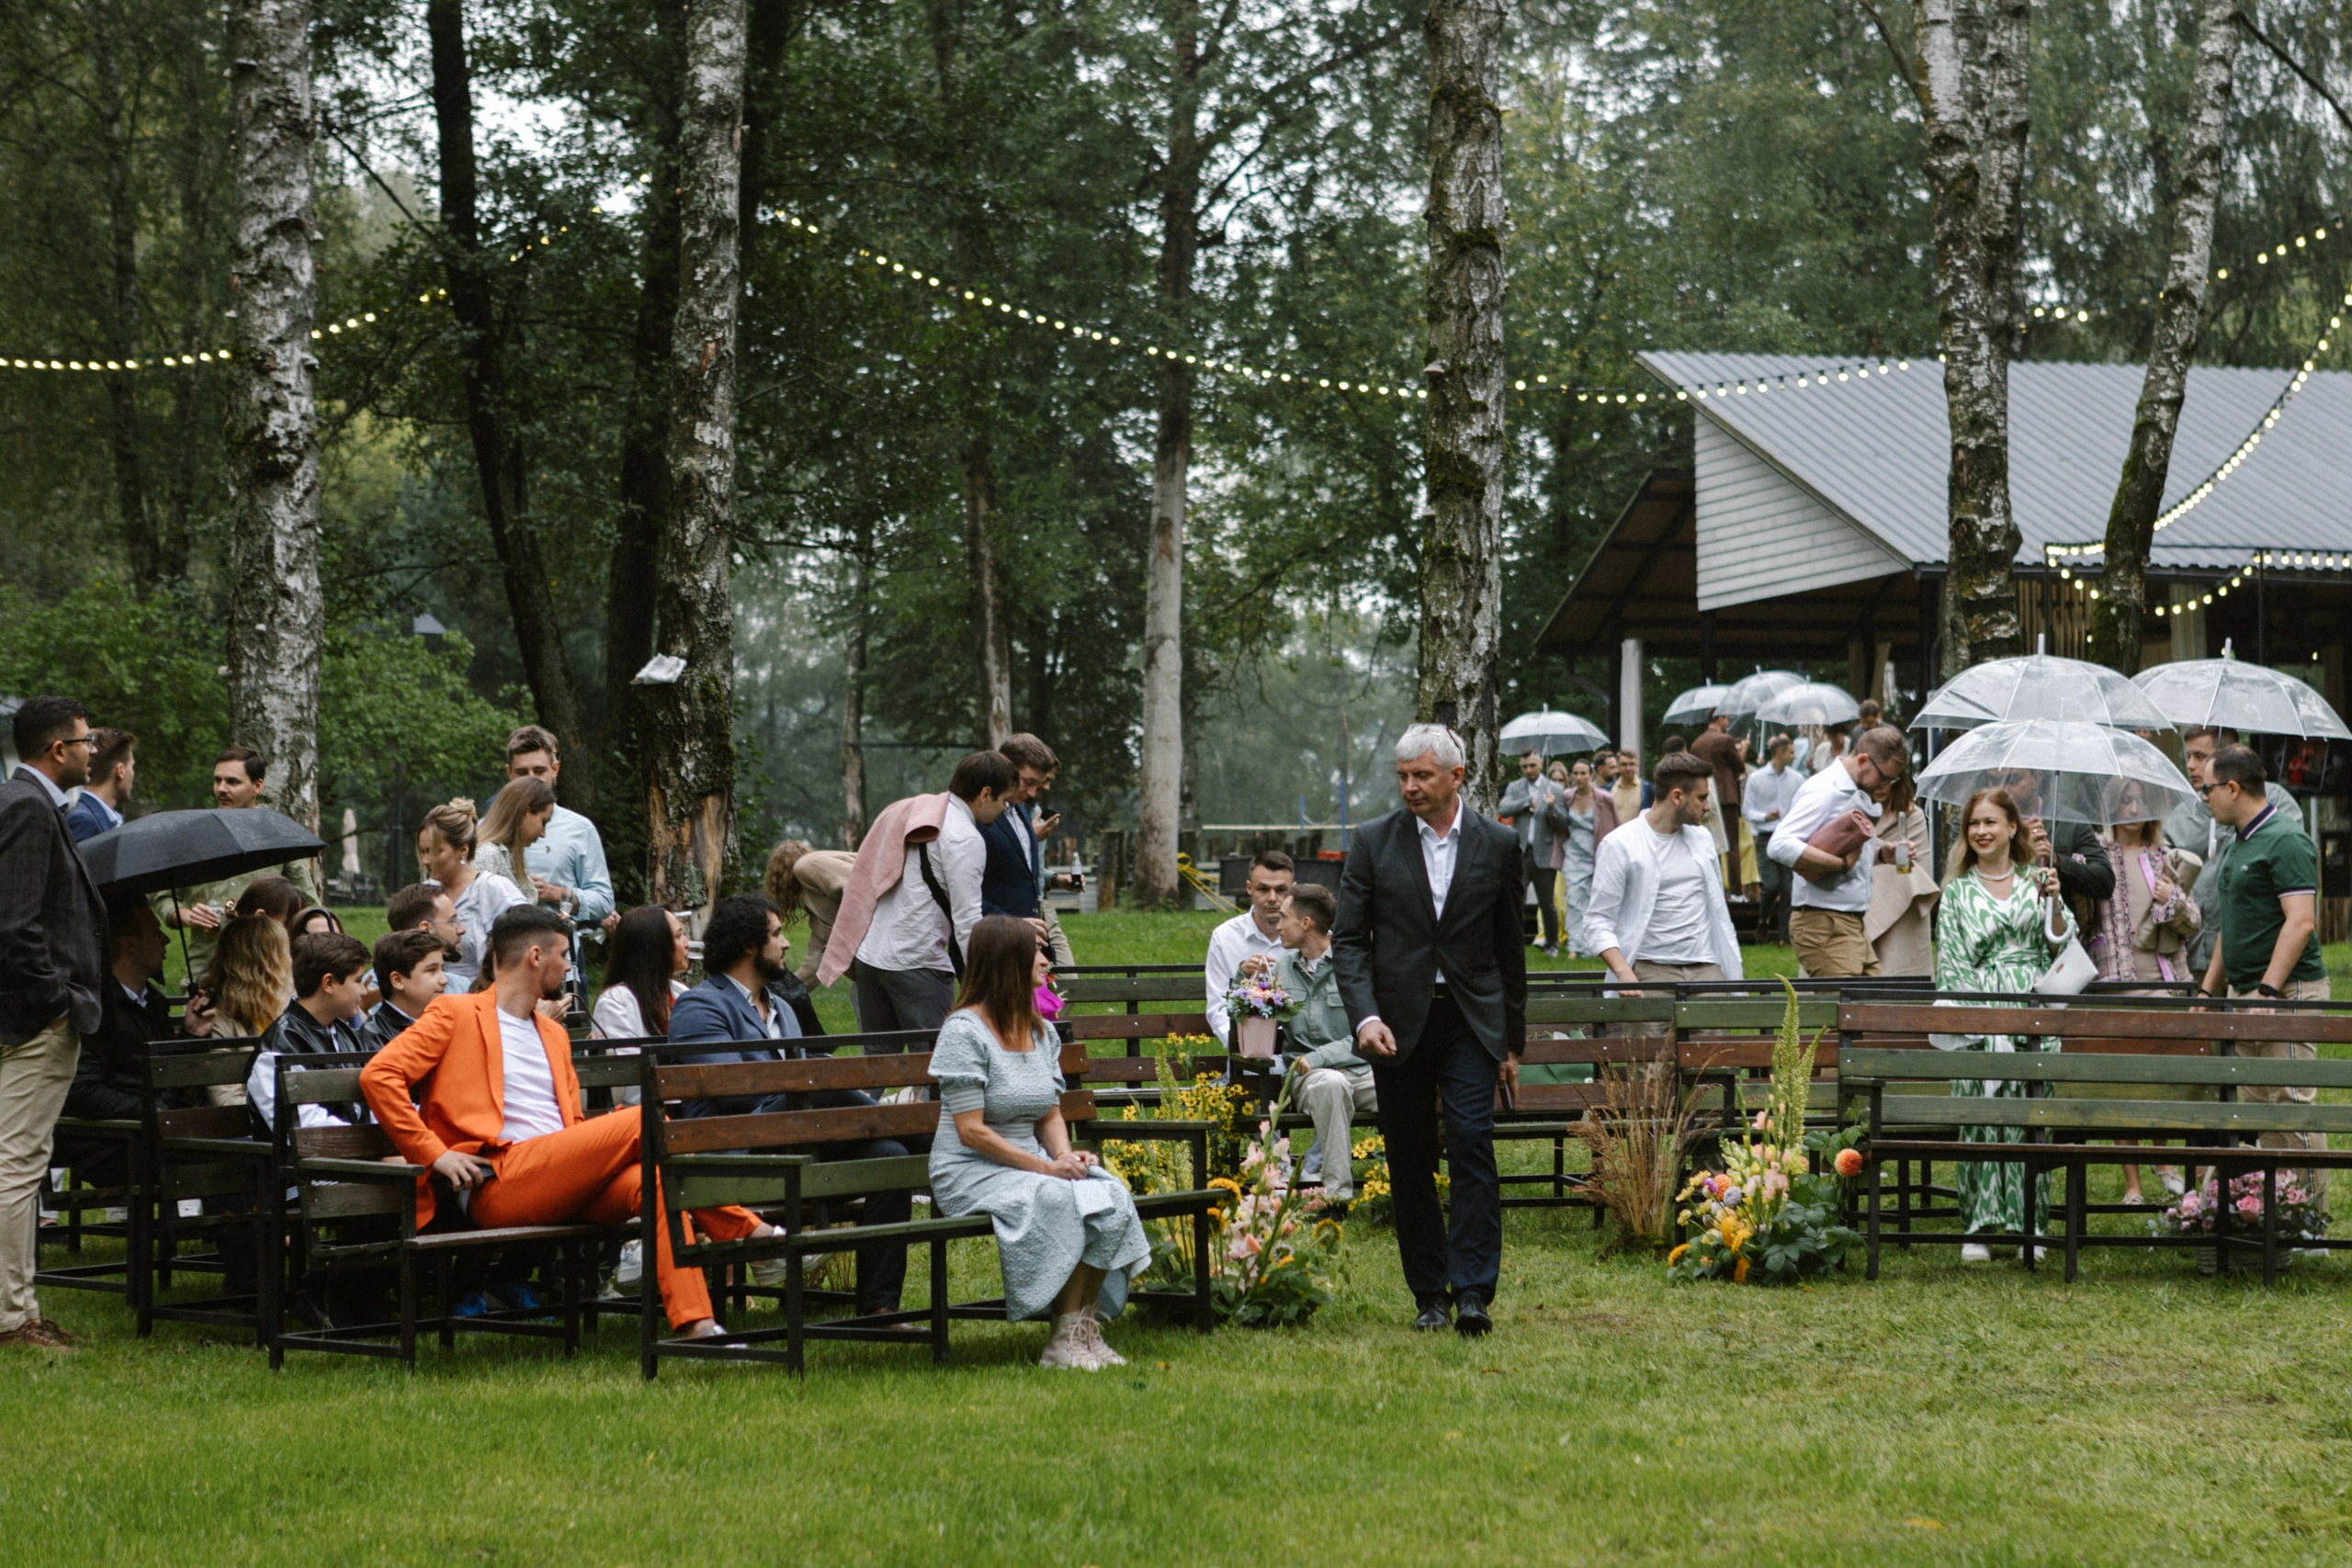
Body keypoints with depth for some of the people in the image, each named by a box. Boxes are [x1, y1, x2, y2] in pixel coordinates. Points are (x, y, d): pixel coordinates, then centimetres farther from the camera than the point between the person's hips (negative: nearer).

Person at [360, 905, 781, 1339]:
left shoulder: (553, 1035, 31)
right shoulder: (455, 1014, 9)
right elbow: (378, 1075, -3)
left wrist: (612, 1135, 8)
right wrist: (434, 1154, -10)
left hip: (560, 1188, 7)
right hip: (497, 1185, -7)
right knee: (644, 1120, -19)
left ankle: (696, 1324, -38)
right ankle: (744, 1230, -10)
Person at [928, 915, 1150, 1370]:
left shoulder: (1039, 1031, 13)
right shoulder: (964, 1032, -11)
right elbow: (971, 1131, -15)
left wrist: (1064, 1153, -6)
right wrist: (1044, 1167, -19)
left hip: (1029, 1161, 7)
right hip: (969, 1173, -7)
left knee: (1109, 1195, -21)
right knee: (1055, 1199, -33)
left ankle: (1079, 1328, -17)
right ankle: (1066, 1337, -22)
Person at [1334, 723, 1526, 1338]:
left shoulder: (1497, 844, 4)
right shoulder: (1374, 841, 2)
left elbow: (1509, 947, 10)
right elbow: (1349, 938, 2)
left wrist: (1513, 1041, 10)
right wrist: (1365, 1016, -14)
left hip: (1471, 1018, -1)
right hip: (1398, 1023, 1)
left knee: (1471, 1141, -15)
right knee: (1409, 1161, 4)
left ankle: (1473, 1292, -16)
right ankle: (1428, 1293, 13)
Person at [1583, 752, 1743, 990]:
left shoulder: (1702, 838, 18)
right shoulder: (1619, 845, -2)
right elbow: (1598, 921, -5)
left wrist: (1735, 968, 16)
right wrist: (1625, 974, -20)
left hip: (1706, 968, 5)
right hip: (1652, 969, -5)